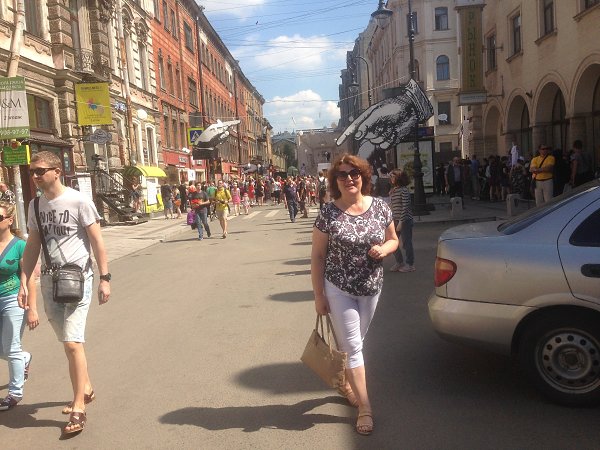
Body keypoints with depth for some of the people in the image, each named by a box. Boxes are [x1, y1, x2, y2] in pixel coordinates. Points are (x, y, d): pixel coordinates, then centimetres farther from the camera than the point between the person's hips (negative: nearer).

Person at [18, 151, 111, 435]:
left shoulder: (78, 201, -9)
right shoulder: (35, 205, 9)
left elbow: (97, 241, -8)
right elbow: (32, 247, 14)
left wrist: (104, 278, -10)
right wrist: (24, 283, 9)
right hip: (49, 280, 6)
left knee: (72, 343, -10)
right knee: (68, 341, 15)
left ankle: (78, 407, 0)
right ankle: (86, 389, 33)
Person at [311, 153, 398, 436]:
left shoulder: (379, 207, -4)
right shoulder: (328, 213, -12)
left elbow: (393, 240, 9)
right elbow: (317, 256, -7)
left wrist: (383, 249, -15)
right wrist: (318, 295, -8)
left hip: (371, 288, 3)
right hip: (339, 289, -3)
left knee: (353, 342, 19)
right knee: (352, 346, -1)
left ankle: (346, 384, 43)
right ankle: (365, 407, 8)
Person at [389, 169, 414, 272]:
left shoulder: (404, 190, -13)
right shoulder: (392, 191, 11)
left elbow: (405, 207, -16)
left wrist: (401, 222, -19)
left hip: (405, 220, -8)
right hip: (395, 220, 8)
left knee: (406, 243, -1)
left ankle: (410, 264, 13)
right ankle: (399, 262, 23)